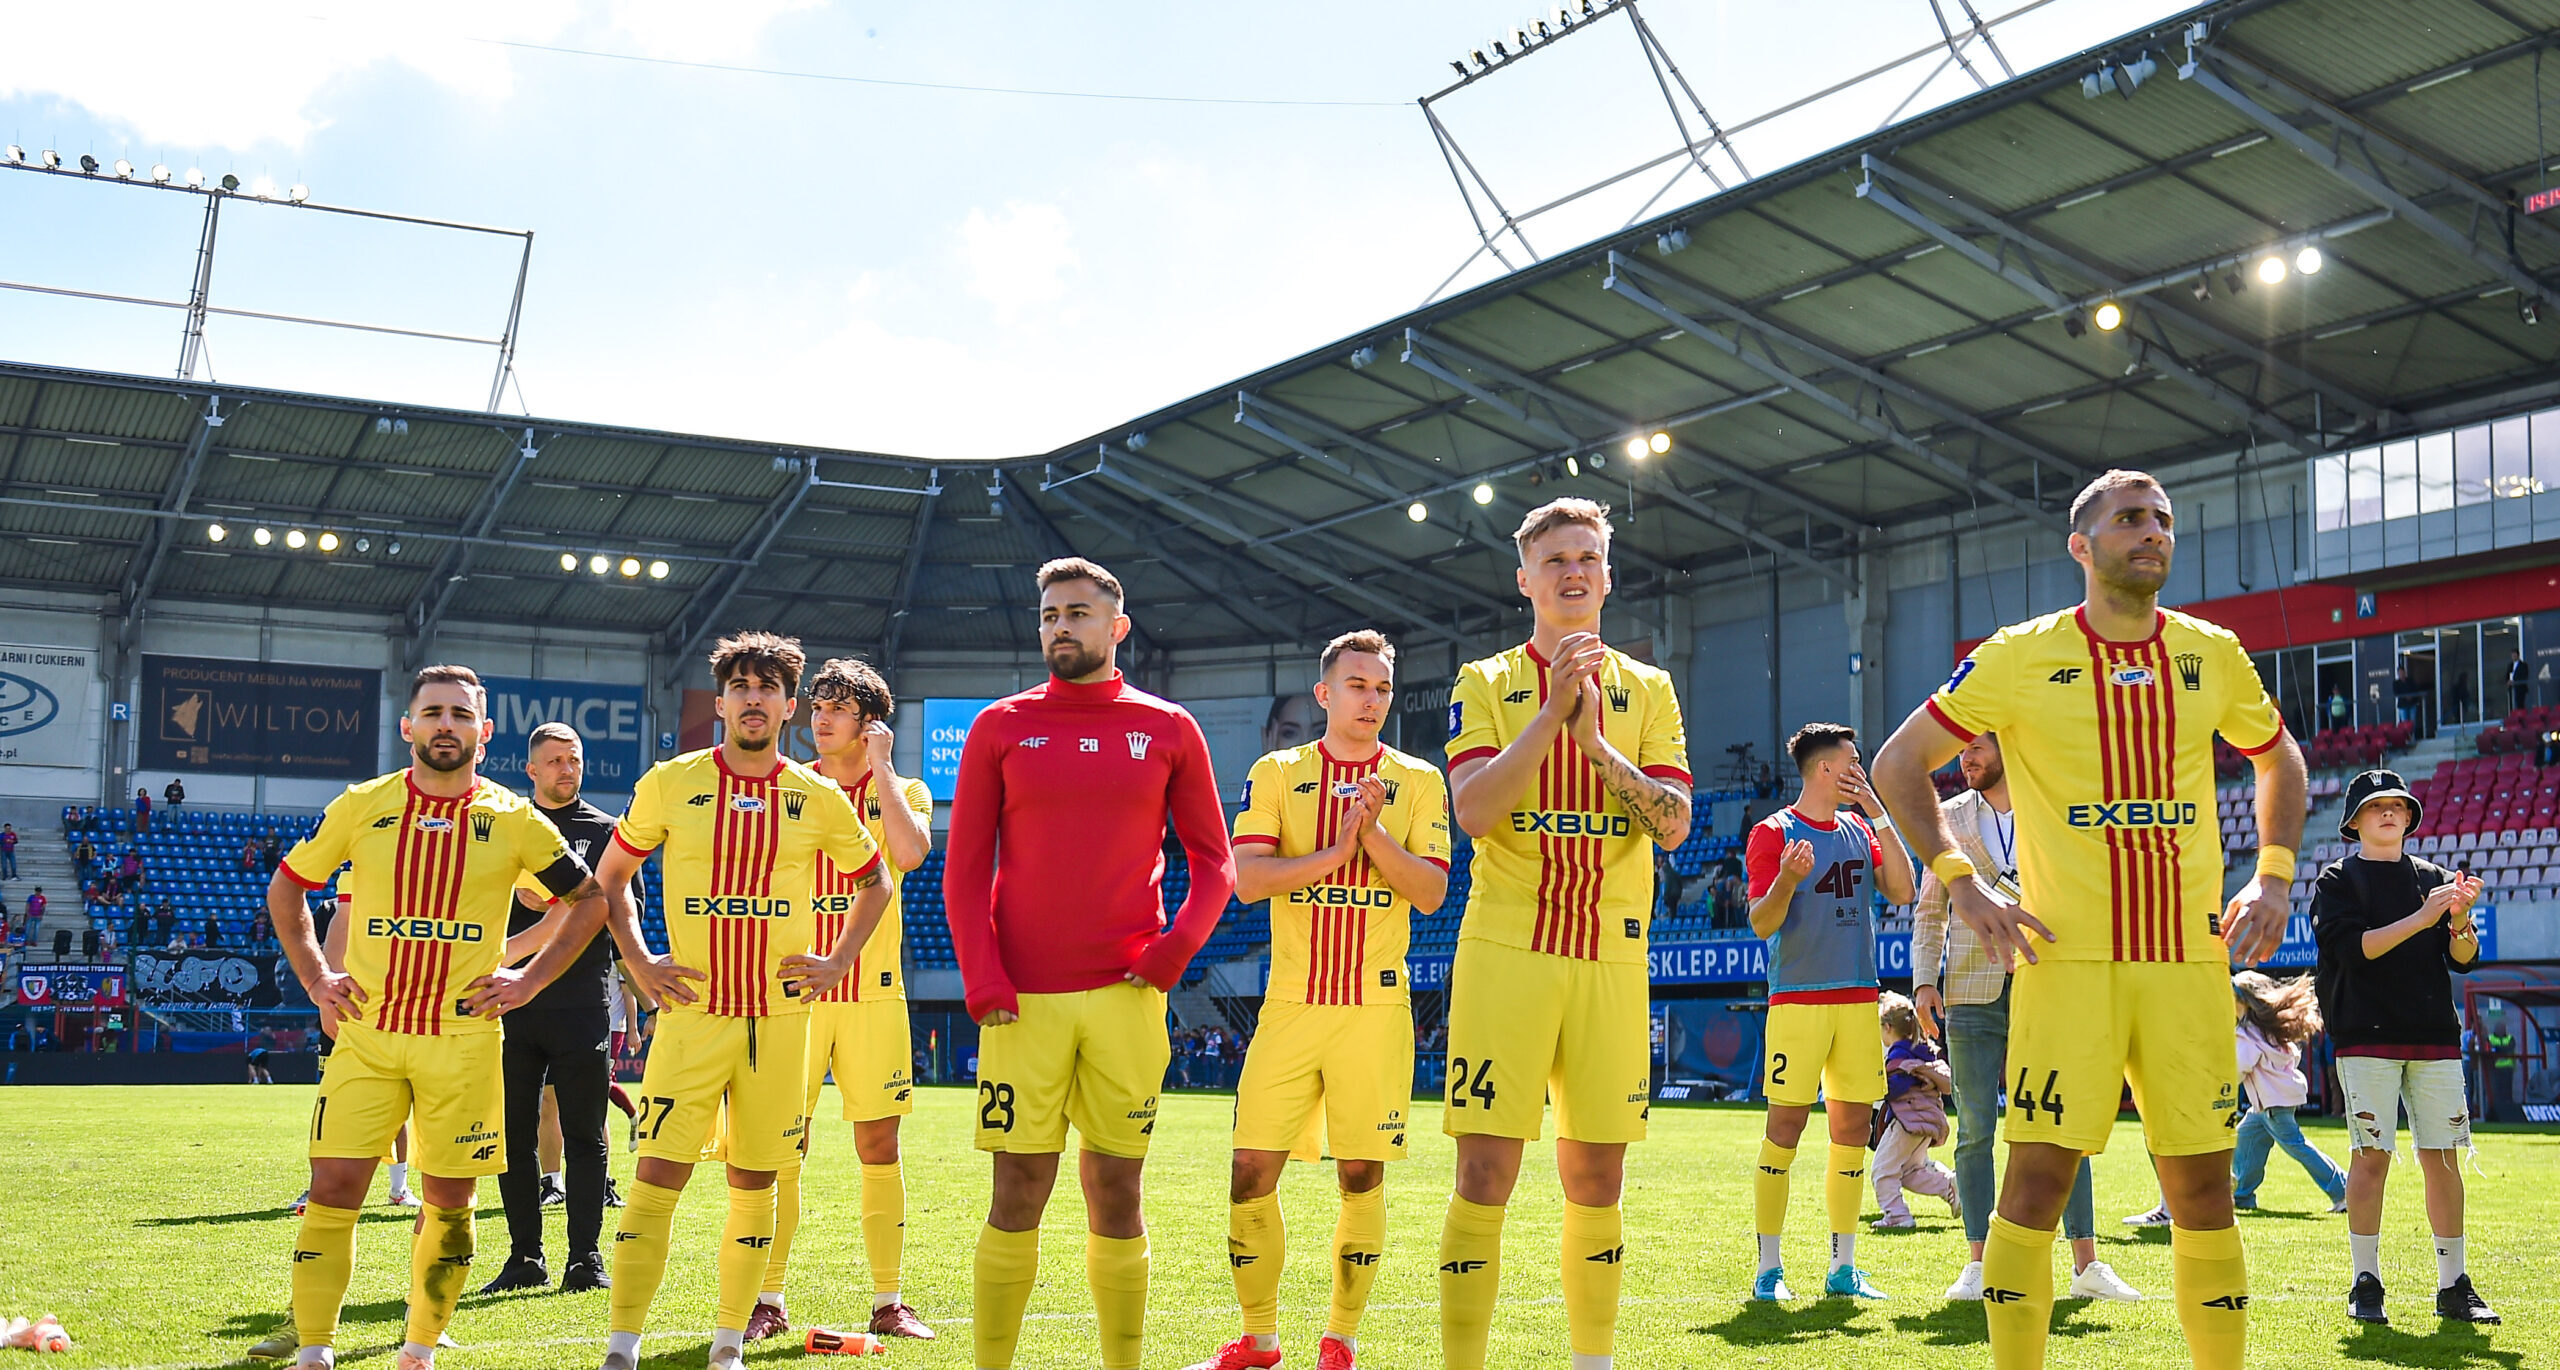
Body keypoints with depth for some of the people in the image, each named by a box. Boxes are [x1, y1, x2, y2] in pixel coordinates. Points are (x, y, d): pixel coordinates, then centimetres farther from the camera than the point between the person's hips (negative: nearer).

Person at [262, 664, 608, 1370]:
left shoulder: (514, 821, 0)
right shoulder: (360, 807, 2)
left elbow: (588, 899, 10)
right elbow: (285, 889, 15)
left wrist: (530, 979, 2)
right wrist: (314, 977, 6)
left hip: (464, 1040, 0)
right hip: (367, 1034, 0)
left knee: (449, 1198, 4)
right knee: (334, 1185, -6)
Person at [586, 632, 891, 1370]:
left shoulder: (819, 798, 4)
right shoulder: (671, 783, 1)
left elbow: (874, 884, 19)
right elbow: (610, 876, 13)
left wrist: (838, 961, 7)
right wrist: (638, 960, 1)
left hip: (779, 1016, 2)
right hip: (691, 1013, -2)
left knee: (755, 1183, 6)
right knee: (657, 1177, -8)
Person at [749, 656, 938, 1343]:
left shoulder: (904, 790, 7)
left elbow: (909, 852, -15)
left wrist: (879, 768, -10)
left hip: (873, 995, 0)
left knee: (880, 1145, 2)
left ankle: (888, 1304, 10)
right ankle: (769, 1302, 6)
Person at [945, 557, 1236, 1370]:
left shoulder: (1168, 730, 8)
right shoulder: (1001, 727, 7)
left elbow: (1213, 860, 10)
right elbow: (964, 867, 5)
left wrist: (1178, 948, -7)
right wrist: (981, 978, -6)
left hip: (1127, 996, 1)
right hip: (1023, 999, 0)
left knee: (1117, 1194, 5)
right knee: (1018, 1195, 0)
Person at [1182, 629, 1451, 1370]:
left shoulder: (1418, 781, 7)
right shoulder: (1277, 773, 6)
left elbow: (1431, 891, -2)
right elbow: (1247, 879, -6)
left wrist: (1374, 832, -15)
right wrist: (1338, 849, -14)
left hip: (1376, 1008, 0)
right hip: (1290, 1004, 1)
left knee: (1362, 1177, 1)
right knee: (1252, 1172, -1)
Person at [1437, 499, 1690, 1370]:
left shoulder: (1648, 690, 11)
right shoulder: (1485, 684, 6)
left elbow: (1674, 825, -1)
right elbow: (1473, 810, -10)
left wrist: (1596, 740, -13)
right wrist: (1554, 710, -17)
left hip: (1611, 955, 2)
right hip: (1505, 948, -2)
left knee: (1596, 1182, 7)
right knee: (1485, 1176, -6)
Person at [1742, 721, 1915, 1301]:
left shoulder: (1859, 830, 15)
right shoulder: (1772, 833, -2)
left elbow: (1902, 891, 4)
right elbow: (1761, 924, -6)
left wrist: (1879, 816, 1)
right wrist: (1787, 879, -26)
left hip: (1859, 996, 6)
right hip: (1797, 997, -5)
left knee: (1853, 1129, 5)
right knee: (1786, 1126, -6)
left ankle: (1843, 1268, 13)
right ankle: (1769, 1270, 1)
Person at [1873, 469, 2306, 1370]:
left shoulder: (2212, 655, 9)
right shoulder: (2022, 655, -1)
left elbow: (2279, 760, 26)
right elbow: (1898, 764, 5)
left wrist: (2273, 878, 12)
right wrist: (1961, 883, -4)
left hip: (2190, 958, 3)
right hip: (2067, 957, -3)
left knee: (2203, 1186, 5)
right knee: (2038, 1178, -5)